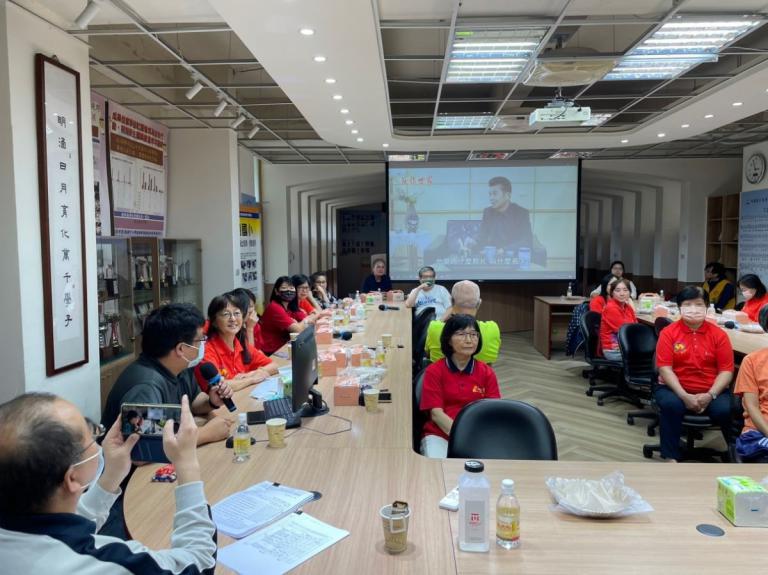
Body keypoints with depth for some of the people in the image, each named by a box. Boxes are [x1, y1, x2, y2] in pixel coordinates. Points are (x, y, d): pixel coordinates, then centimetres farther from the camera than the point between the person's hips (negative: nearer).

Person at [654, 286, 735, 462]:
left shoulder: (718, 334, -1)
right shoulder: (668, 333, -5)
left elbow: (726, 370, -2)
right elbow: (665, 368, -9)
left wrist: (710, 395, -17)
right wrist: (684, 396, -20)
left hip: (711, 391, 2)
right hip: (676, 389, -1)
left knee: (726, 410, -27)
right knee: (670, 405, -33)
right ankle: (671, 458, -20)